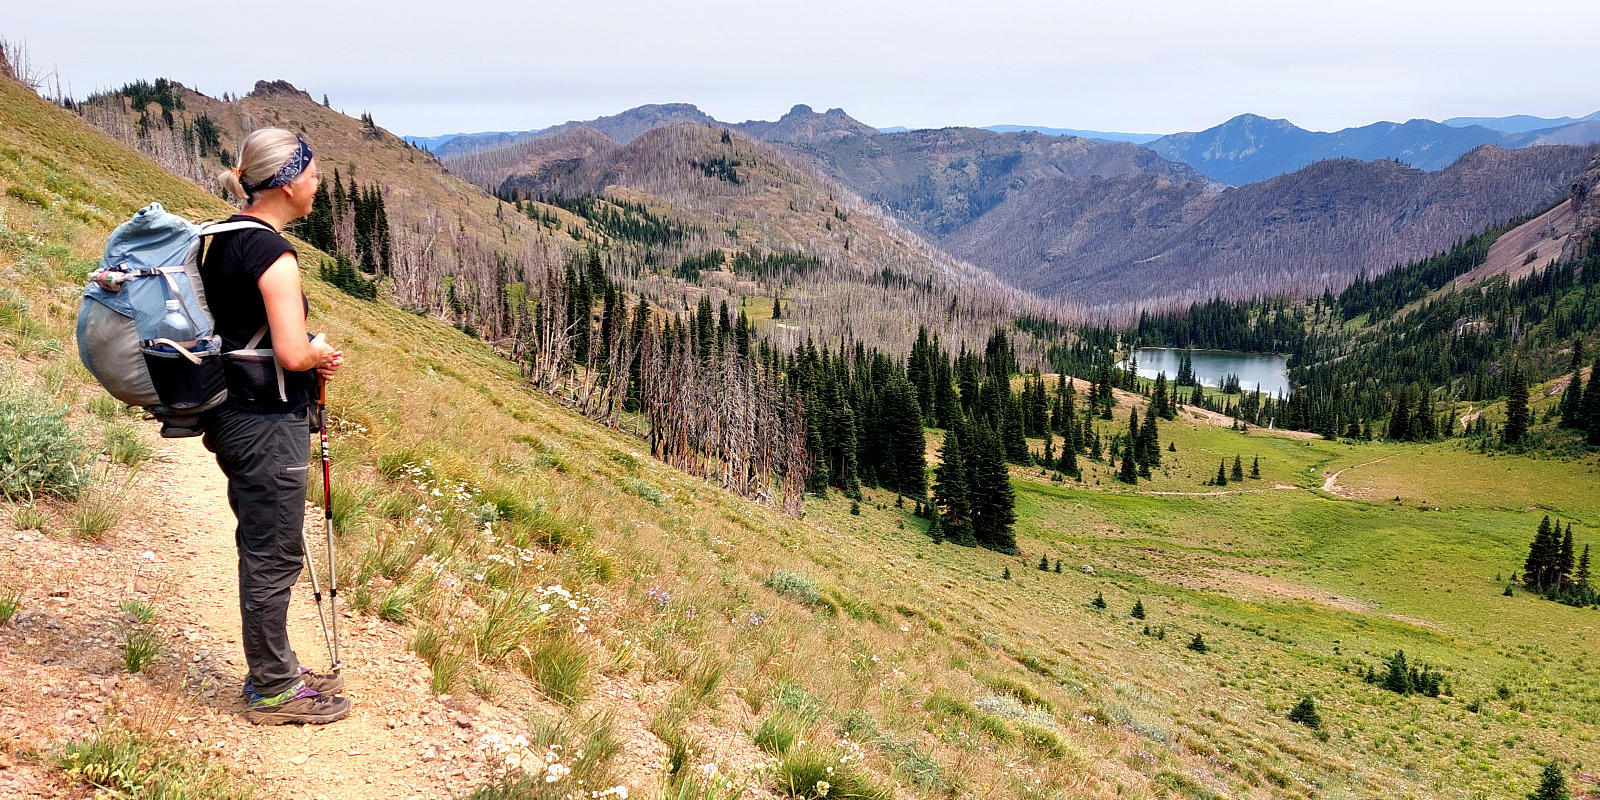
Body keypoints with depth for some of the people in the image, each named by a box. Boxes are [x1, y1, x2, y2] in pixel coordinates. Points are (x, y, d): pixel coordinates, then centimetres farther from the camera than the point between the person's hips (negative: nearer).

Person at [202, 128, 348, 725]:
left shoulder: (223, 240, 10)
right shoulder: (273, 252, -19)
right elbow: (292, 353, -26)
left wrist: (311, 357, 8)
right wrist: (321, 355, -5)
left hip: (233, 416, 10)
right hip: (267, 427, -10)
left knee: (263, 551, 19)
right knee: (273, 558, 2)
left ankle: (274, 670, 33)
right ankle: (272, 692, 15)